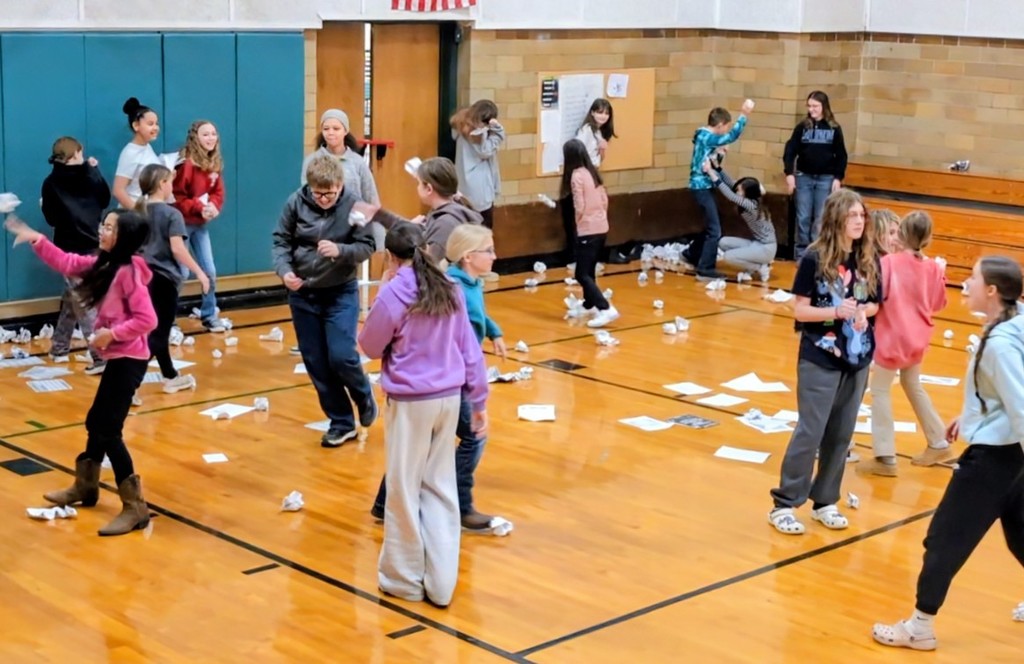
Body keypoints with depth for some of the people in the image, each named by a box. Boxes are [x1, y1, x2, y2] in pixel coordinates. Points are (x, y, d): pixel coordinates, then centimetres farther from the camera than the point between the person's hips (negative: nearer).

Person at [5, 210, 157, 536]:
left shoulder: (128, 272, -19)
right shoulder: (104, 264, 7)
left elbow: (147, 320, -23)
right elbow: (68, 263, 18)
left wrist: (111, 333, -21)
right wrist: (35, 240, 13)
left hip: (129, 360, -9)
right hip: (117, 358, 9)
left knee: (108, 430, -9)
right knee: (96, 423, 21)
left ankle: (135, 508, -5)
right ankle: (85, 488, 39)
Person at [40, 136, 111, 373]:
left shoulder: (51, 183, -5)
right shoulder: (90, 175, -2)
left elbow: (51, 218, -3)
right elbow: (105, 200, 13)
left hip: (69, 248, -2)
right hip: (94, 246, 2)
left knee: (83, 303, -4)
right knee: (73, 298, 15)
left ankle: (101, 357, -11)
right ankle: (59, 347, 20)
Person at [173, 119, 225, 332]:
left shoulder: (215, 163, 5)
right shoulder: (187, 163, -16)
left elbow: (218, 193, 8)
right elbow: (176, 196, -16)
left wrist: (213, 207, -12)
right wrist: (199, 207, -22)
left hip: (201, 225, 6)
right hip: (182, 224, -6)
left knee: (210, 271, 7)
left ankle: (209, 315, 21)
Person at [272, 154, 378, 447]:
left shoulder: (353, 204, -14)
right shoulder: (296, 202, -9)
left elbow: (367, 246, -9)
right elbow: (281, 241, -3)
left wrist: (340, 250, -28)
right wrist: (284, 270, -21)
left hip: (341, 293, -3)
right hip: (302, 295, 3)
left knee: (341, 356, -11)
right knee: (316, 364, 6)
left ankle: (365, 397, 21)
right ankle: (341, 422, 20)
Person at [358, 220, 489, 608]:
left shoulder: (393, 294, -13)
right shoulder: (450, 290, 2)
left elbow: (371, 347, -1)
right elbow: (469, 348, 6)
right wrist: (479, 401, 13)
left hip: (411, 402, -5)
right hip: (448, 398, 5)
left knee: (405, 490, 9)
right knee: (440, 488, 13)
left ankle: (405, 578, 20)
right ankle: (440, 582, 16)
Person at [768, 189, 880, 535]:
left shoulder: (868, 260, 2)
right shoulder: (815, 259, -11)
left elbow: (874, 304, 11)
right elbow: (800, 310, -10)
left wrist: (863, 311, -11)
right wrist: (835, 312, -25)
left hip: (857, 358, 5)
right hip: (820, 358, -5)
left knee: (841, 435, 9)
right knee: (810, 432, -4)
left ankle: (825, 502, 22)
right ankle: (784, 504, 6)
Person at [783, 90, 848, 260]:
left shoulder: (834, 129, 2)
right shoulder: (802, 127, 3)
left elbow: (841, 156, 4)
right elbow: (790, 150, 0)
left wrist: (838, 178, -3)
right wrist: (789, 173, -9)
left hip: (826, 179, -1)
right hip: (804, 177, 1)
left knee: (821, 219, 0)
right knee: (803, 218, 2)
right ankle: (802, 254, 9)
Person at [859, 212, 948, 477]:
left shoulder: (889, 262, -18)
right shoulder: (932, 268, -2)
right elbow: (937, 303, 9)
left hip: (893, 337, -6)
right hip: (917, 338, 6)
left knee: (880, 390, 5)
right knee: (913, 386, 25)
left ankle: (885, 458, 3)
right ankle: (939, 444, 35)